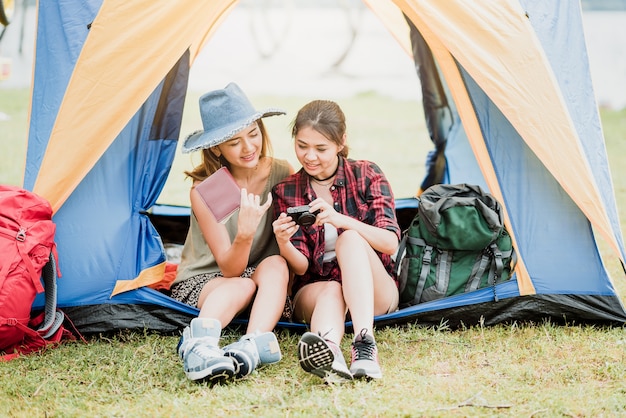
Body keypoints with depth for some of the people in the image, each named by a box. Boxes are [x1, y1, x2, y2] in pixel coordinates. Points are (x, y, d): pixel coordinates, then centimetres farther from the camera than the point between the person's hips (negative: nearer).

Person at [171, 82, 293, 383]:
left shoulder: (282, 174, -9)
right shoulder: (204, 191, -19)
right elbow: (229, 269, -21)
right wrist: (244, 234, -41)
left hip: (265, 279, 3)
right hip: (201, 282, -3)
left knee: (275, 264, -31)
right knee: (241, 286, -37)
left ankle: (250, 348, -53)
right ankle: (200, 343, -65)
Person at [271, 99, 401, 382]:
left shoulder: (367, 176, -2)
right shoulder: (286, 192, 1)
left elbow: (391, 243, -14)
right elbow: (300, 267, -4)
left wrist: (340, 220, -31)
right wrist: (284, 244, -28)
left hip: (374, 292, -1)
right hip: (313, 291, 1)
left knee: (350, 239, -32)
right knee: (331, 291, -36)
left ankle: (365, 344, -52)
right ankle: (327, 354, -73)